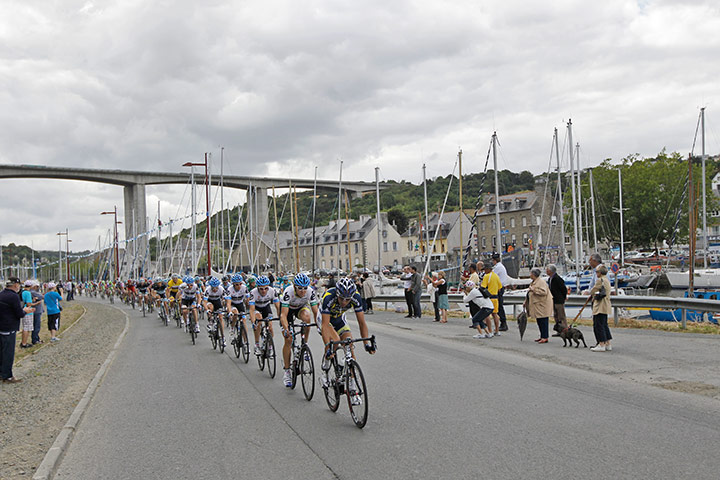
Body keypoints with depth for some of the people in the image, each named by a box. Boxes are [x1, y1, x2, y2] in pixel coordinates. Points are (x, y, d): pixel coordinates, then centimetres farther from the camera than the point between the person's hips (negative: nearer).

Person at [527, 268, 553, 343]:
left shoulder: (541, 282, -15)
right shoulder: (533, 282, 16)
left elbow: (544, 292, -26)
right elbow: (530, 294, 26)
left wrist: (534, 289, -23)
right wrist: (526, 302, 24)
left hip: (543, 305, -10)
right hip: (537, 305, 10)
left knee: (543, 321, -8)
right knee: (539, 321, 12)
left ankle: (545, 337, -6)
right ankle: (542, 337, 19)